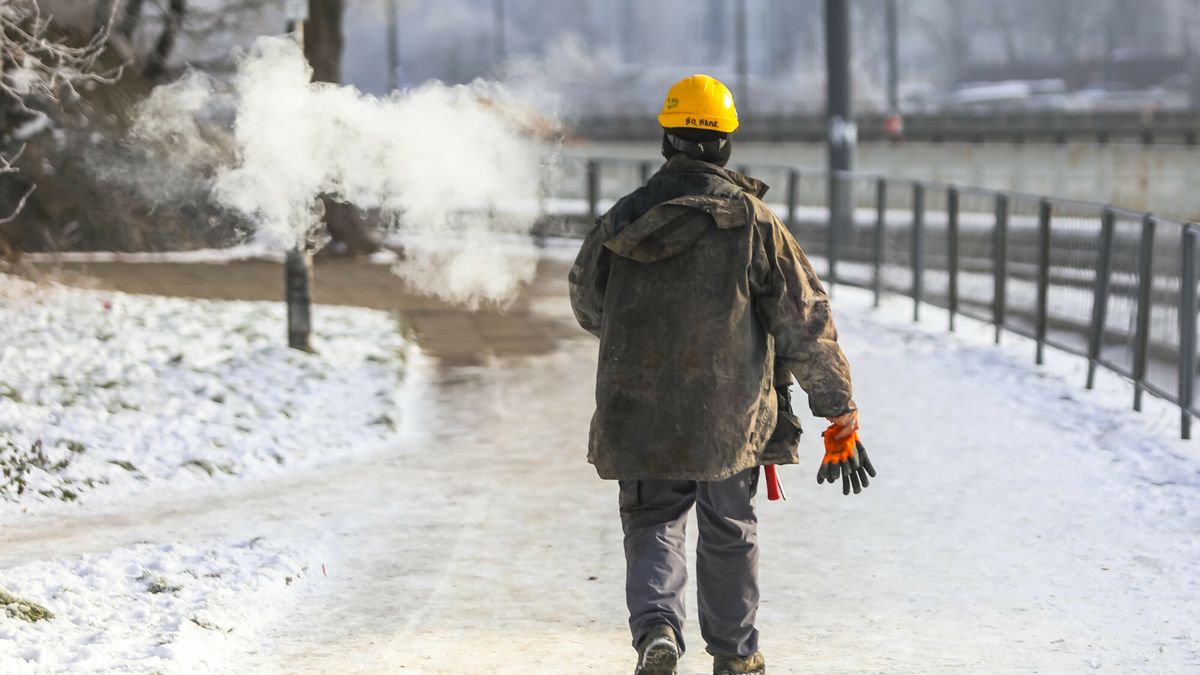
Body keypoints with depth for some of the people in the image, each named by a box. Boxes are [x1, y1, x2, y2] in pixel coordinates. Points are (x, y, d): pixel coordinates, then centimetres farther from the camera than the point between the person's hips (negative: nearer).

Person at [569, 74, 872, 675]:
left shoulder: (623, 220, -2)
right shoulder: (753, 221, -8)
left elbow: (588, 303, 14)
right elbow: (805, 321, -6)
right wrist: (840, 411, 1)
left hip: (639, 413, 1)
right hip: (730, 414, -1)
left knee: (652, 524, 10)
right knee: (729, 530, 14)